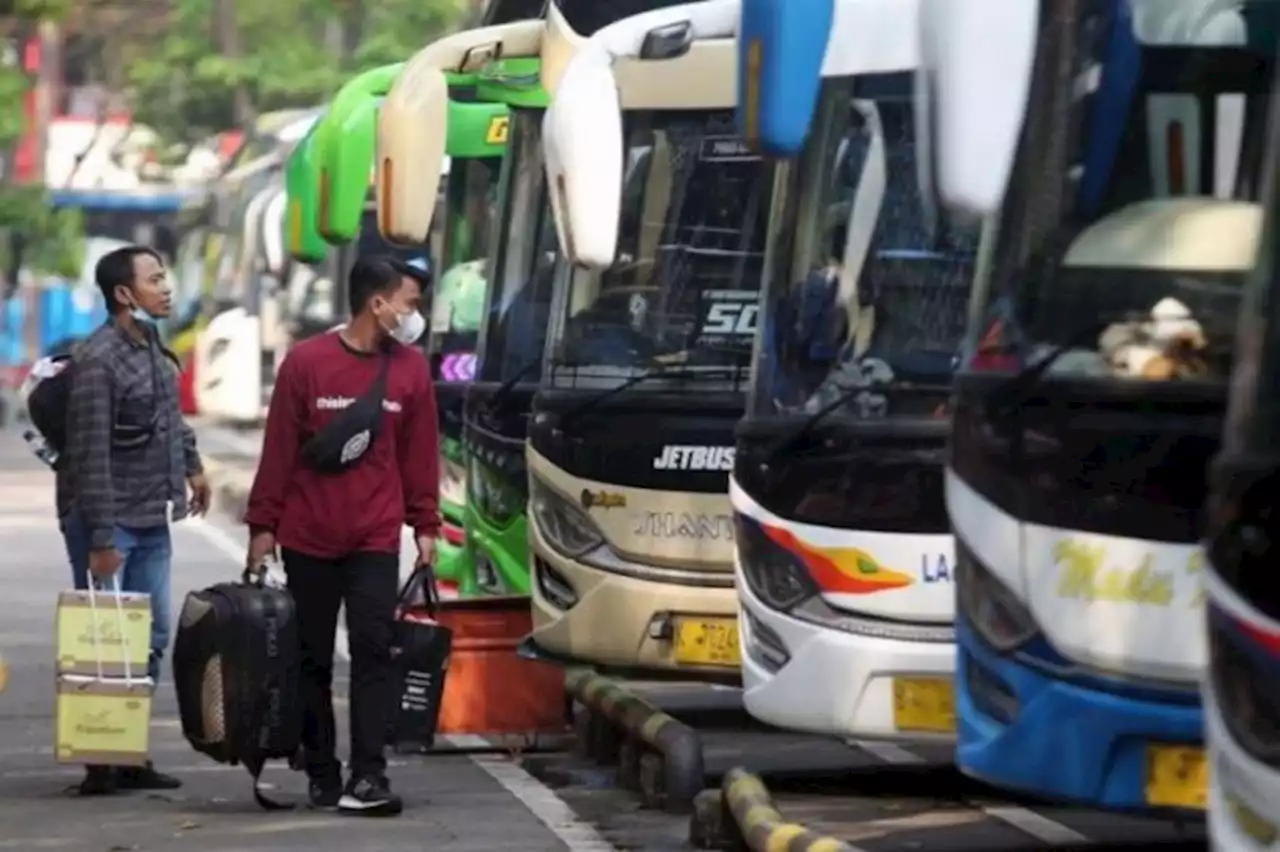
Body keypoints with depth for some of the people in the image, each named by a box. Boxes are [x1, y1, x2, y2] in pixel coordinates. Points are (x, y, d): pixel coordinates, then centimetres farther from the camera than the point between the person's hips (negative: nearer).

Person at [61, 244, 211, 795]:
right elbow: (91, 456, -20)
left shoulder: (152, 346, 8)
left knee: (151, 639, 9)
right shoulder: (97, 360, -17)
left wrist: (190, 465, 27)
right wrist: (101, 539, -22)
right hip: (108, 522, -9)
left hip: (152, 521, 9)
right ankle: (98, 760, -1)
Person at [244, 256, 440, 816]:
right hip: (307, 539, -1)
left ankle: (367, 776, -13)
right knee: (313, 659, 6)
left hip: (376, 539, 1)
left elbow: (419, 452, 9)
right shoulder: (306, 362, -6)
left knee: (373, 650, -10)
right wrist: (262, 525, -2)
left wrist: (425, 526, 7)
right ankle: (321, 774, 15)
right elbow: (278, 448, -3)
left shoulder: (411, 369, 2)